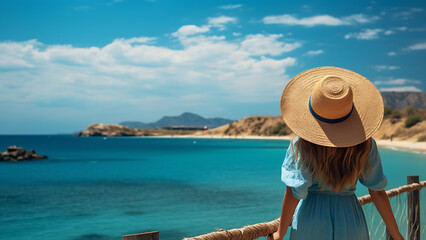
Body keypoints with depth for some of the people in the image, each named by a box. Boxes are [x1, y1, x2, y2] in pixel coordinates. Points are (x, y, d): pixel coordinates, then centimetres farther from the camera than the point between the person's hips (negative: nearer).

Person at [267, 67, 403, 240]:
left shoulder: (302, 145, -13)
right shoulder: (365, 144, -5)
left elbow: (293, 193, -14)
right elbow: (377, 193, -2)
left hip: (311, 219, -1)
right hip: (351, 220, 2)